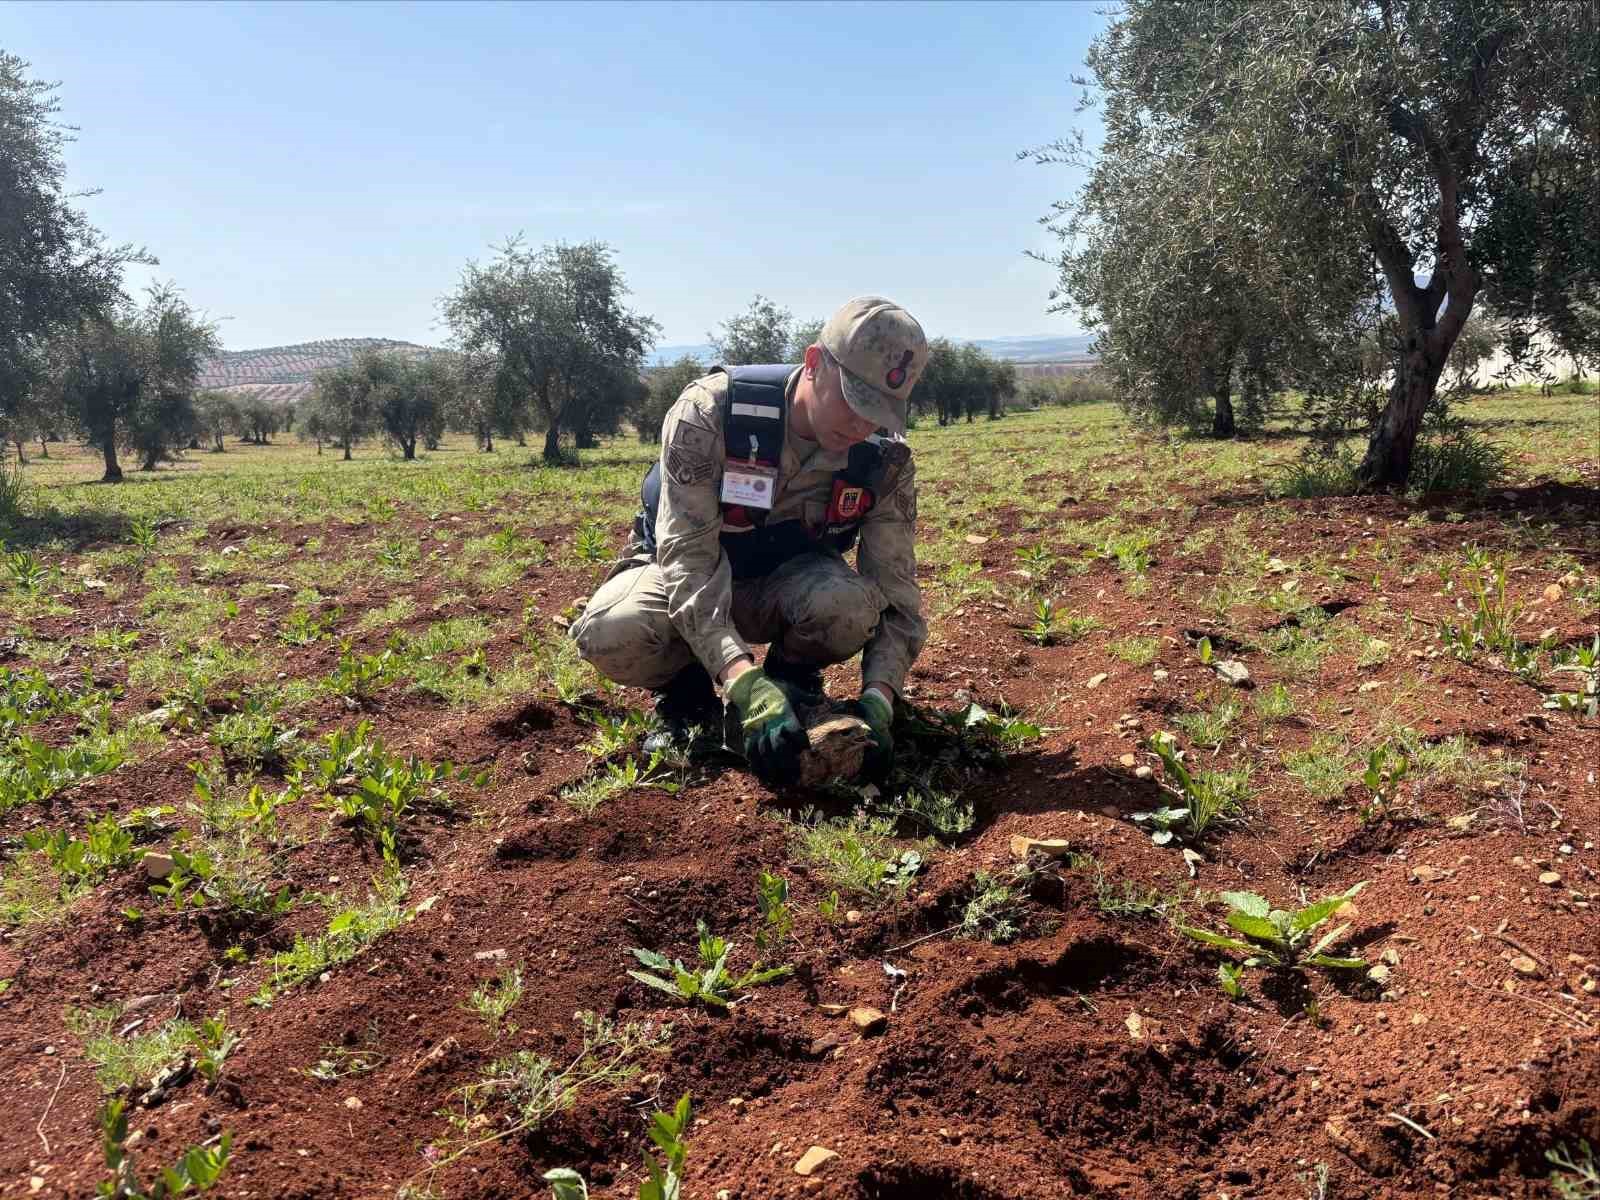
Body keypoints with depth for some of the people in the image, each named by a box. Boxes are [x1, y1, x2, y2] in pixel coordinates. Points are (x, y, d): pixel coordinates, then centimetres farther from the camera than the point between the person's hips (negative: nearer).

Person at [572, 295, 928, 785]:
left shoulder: (885, 458, -20)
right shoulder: (708, 414, -31)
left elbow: (895, 592, -16)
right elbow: (690, 560, -36)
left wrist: (877, 699, -35)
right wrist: (747, 685, -49)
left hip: (785, 583, 2)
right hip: (684, 570, -1)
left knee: (849, 602, -35)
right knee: (608, 632, -36)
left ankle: (794, 679, 0)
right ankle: (687, 687, 0)